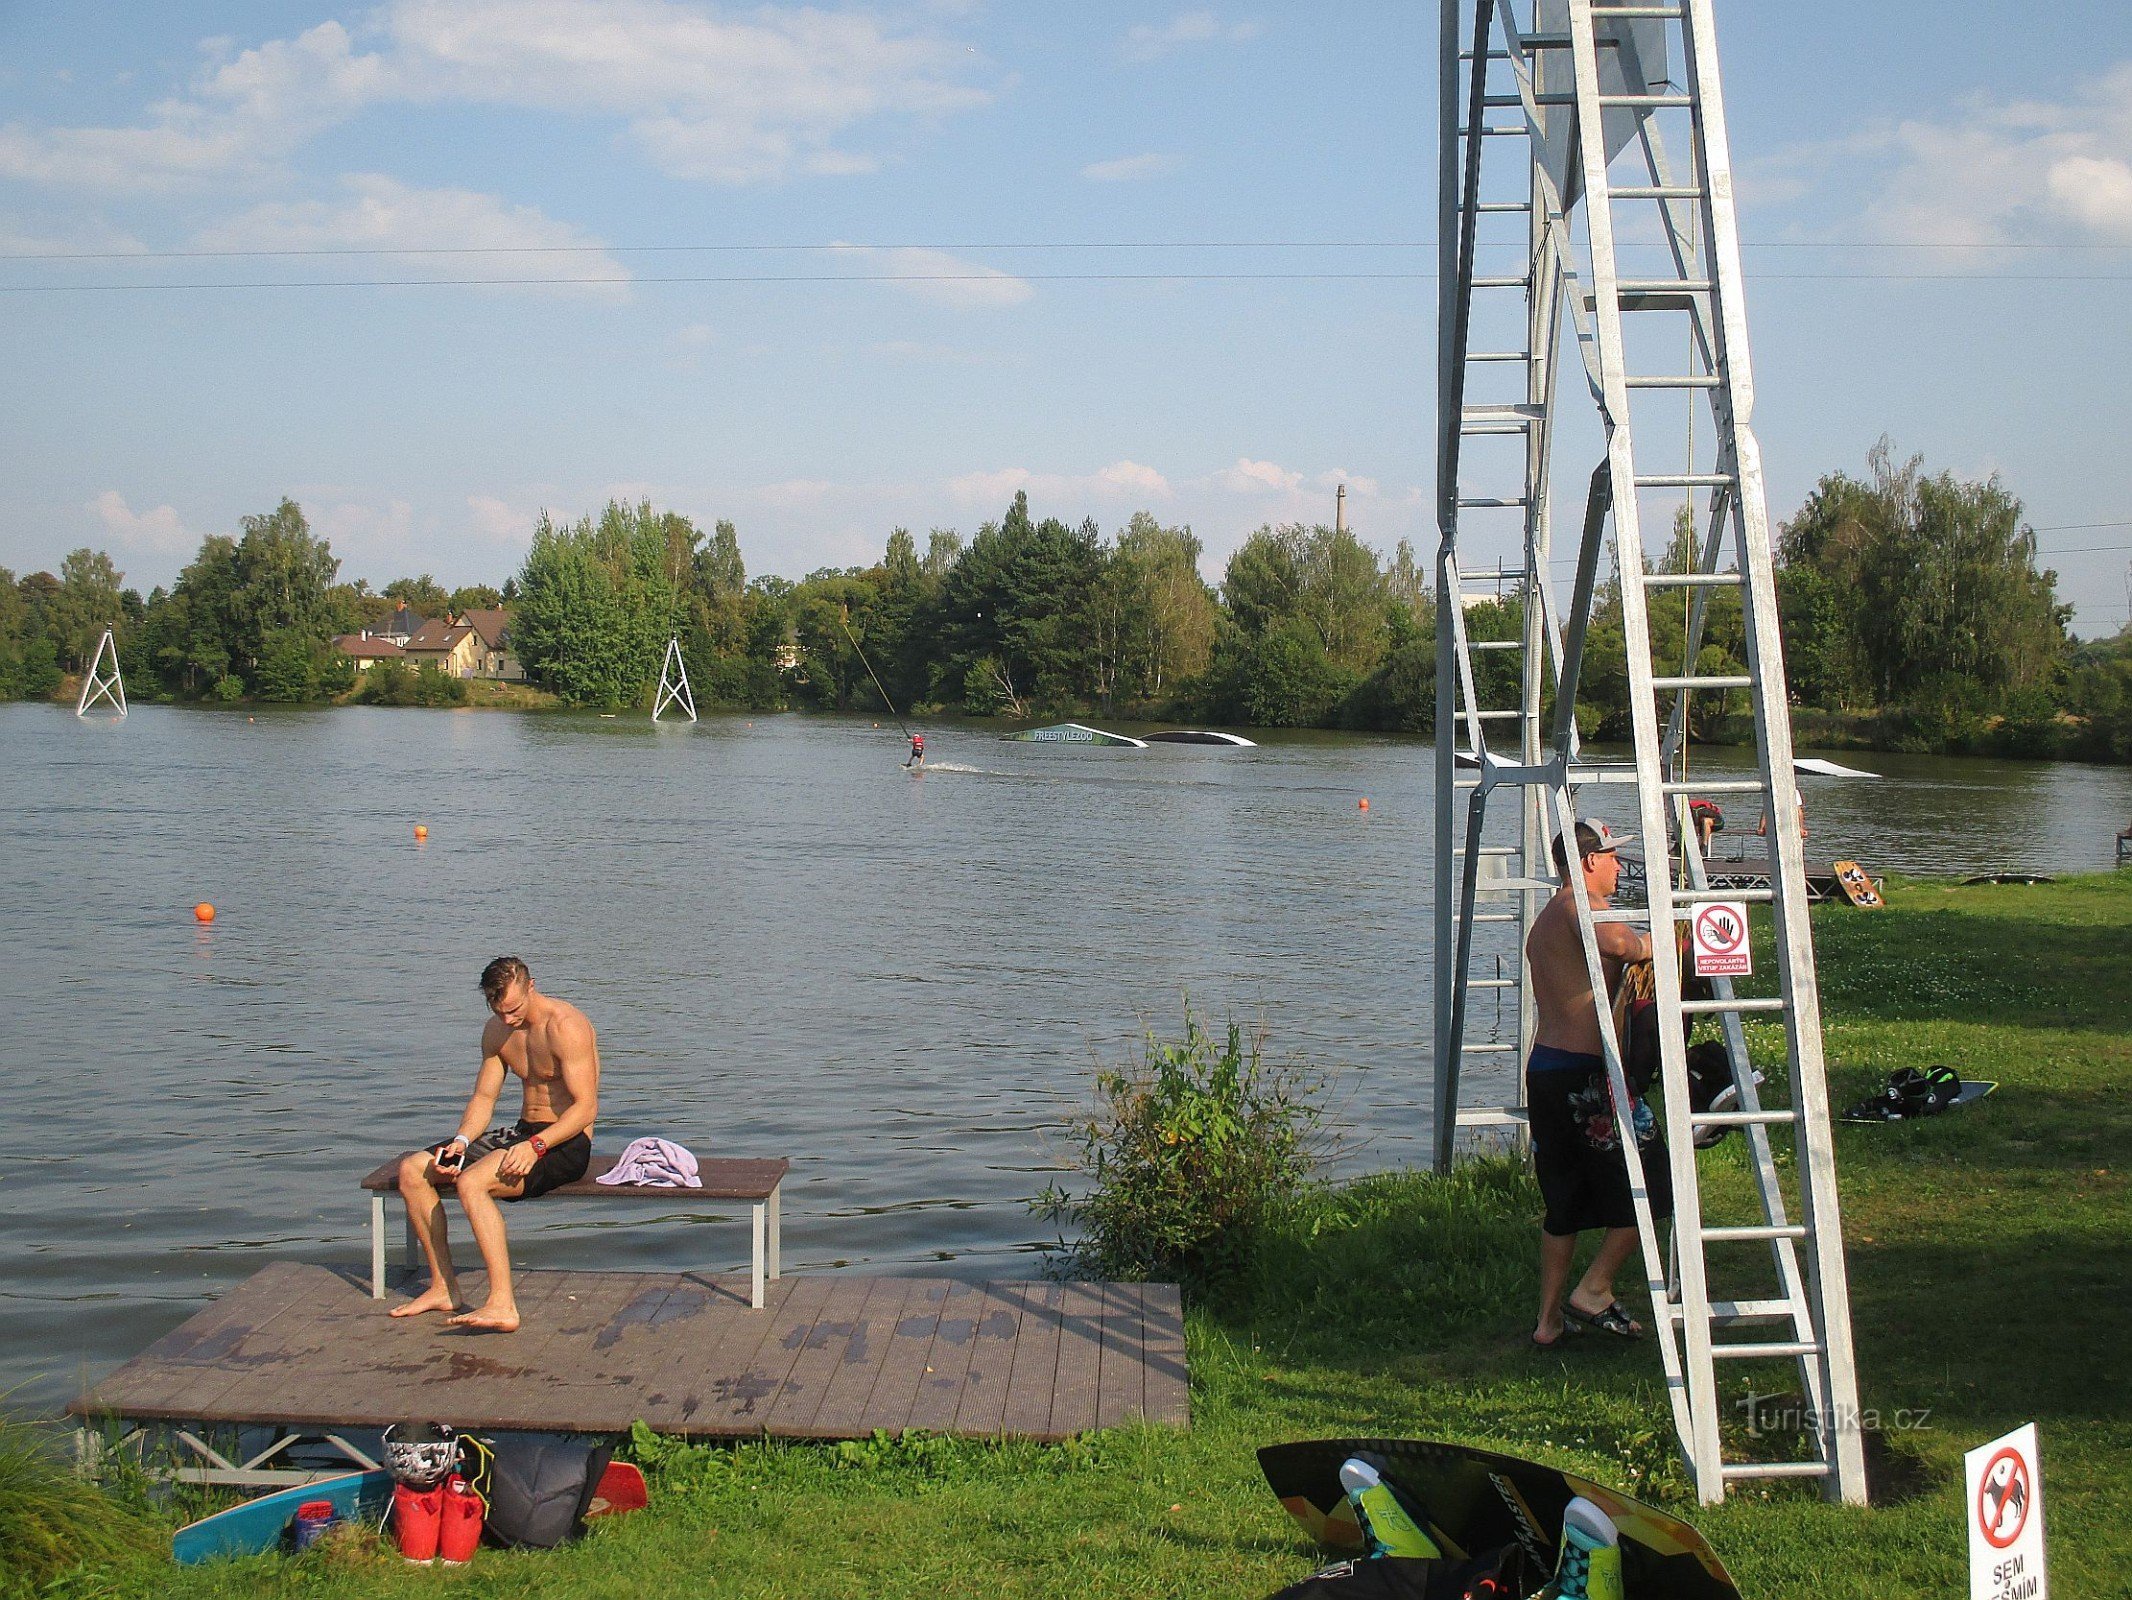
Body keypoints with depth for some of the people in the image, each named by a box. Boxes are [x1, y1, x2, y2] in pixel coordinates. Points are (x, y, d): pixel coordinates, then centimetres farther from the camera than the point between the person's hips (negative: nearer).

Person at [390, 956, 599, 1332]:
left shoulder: (566, 1026, -18)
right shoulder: (497, 1031, 8)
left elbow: (586, 1107, -22)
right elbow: (483, 1097, 10)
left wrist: (536, 1145, -34)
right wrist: (461, 1140, -10)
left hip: (565, 1143, -9)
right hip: (523, 1133, 9)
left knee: (471, 1182, -32)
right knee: (412, 1170, -1)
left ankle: (502, 1305, -35)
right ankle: (443, 1287, 3)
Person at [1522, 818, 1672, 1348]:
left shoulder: (1545, 918, 19)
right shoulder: (1579, 905, -12)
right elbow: (1620, 944, -31)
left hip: (1545, 1067, 10)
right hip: (1585, 1072, -10)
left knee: (1564, 1204, 16)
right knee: (1649, 1184, 2)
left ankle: (1550, 1319, 19)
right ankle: (1593, 1291, 4)